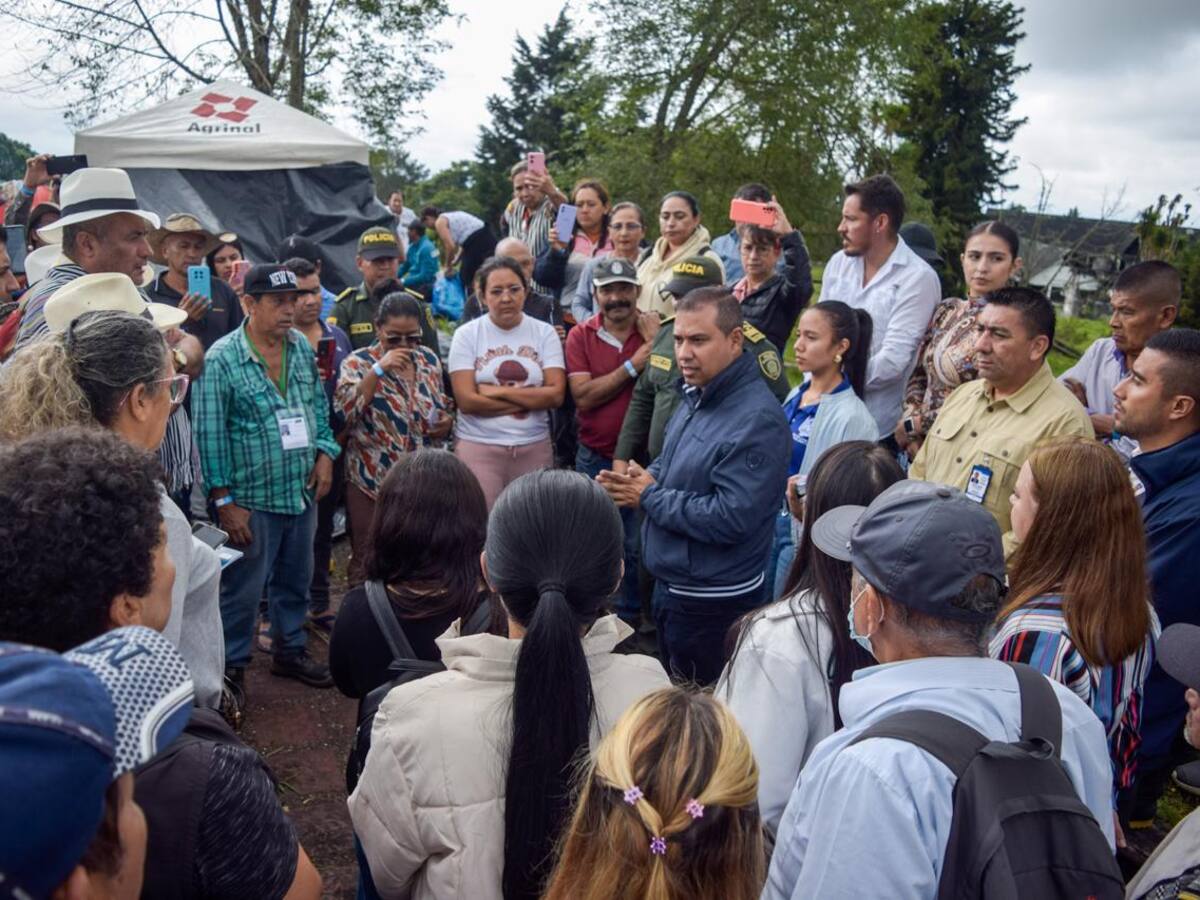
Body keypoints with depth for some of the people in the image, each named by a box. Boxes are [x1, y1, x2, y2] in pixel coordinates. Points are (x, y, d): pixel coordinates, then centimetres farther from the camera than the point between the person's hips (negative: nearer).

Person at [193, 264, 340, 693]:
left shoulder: (302, 347, 5)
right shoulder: (221, 359, -13)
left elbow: (319, 405, 16)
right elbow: (210, 434, -13)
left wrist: (325, 453, 2)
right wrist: (224, 500, -14)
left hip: (302, 492, 6)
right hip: (251, 498, -6)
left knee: (295, 581, 19)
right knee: (242, 590, 5)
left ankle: (291, 650, 37)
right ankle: (230, 668, 22)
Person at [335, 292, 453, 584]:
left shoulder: (429, 360, 8)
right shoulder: (358, 363, -4)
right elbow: (344, 412, -20)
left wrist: (445, 422, -1)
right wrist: (378, 370, -24)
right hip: (372, 481, -4)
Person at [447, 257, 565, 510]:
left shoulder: (545, 332, 5)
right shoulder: (467, 335, 0)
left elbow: (555, 394, -5)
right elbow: (467, 401, -9)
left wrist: (497, 391, -10)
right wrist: (532, 399, -7)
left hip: (535, 446, 2)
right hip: (478, 446, -2)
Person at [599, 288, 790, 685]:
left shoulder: (756, 420, -25)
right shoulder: (697, 396, 5)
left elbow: (731, 518, -30)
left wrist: (649, 497, -19)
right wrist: (638, 482, -4)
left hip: (712, 605, -9)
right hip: (671, 584, 9)